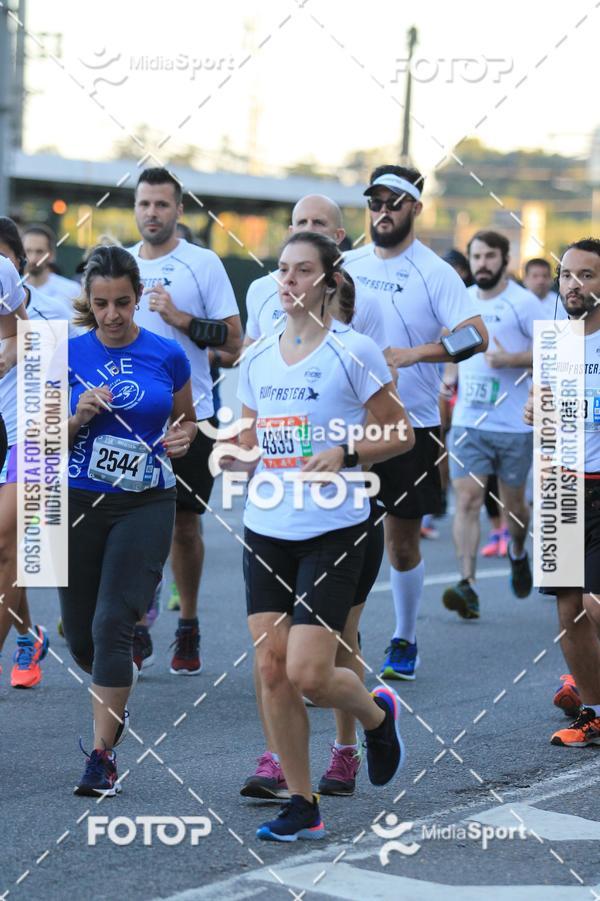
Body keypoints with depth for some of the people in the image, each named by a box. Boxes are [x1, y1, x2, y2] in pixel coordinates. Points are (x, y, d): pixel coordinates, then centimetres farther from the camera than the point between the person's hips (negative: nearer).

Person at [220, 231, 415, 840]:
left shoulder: (353, 352, -5)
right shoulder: (256, 361, 10)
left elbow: (400, 433, -2)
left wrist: (346, 455, -18)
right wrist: (234, 456, -3)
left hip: (333, 532, -5)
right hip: (265, 528, 5)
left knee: (308, 674, -12)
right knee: (271, 670, -1)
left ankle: (377, 714, 23)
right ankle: (301, 806, 11)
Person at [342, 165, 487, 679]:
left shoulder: (434, 273, -6)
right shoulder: (348, 265, 7)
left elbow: (476, 337, -17)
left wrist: (414, 353, -28)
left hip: (412, 426, -3)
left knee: (403, 541, 5)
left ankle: (405, 641, 22)